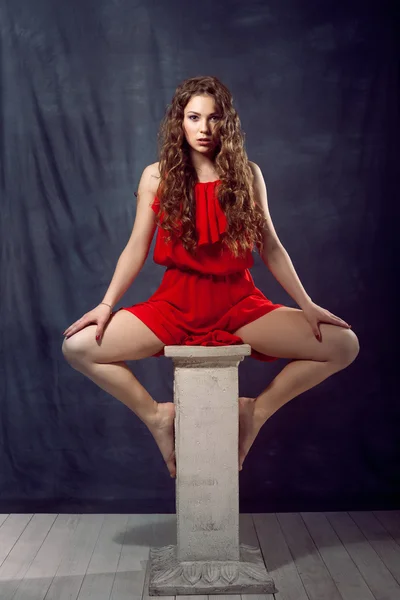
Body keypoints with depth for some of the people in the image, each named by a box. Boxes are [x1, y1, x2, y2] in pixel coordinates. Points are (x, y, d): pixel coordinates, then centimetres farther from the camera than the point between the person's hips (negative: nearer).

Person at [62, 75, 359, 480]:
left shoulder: (247, 174, 2)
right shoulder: (157, 177, 1)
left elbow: (270, 247, 4)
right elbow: (137, 248, 2)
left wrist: (306, 304, -1)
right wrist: (107, 303, -8)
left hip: (238, 302, 1)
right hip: (176, 301, 0)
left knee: (344, 345, -14)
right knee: (77, 346, -18)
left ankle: (257, 410, 7)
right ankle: (156, 415, 4)